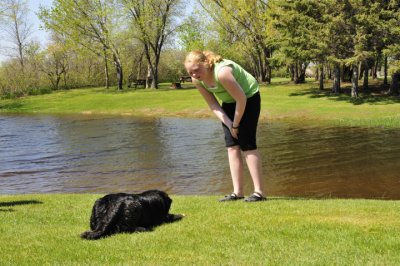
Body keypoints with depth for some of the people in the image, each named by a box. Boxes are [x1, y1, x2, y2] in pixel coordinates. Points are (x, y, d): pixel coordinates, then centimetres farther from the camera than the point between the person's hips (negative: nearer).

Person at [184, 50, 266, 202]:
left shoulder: (222, 72, -36)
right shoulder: (196, 80, -13)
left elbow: (241, 99, -29)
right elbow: (213, 105, -5)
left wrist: (235, 124, -19)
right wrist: (229, 124, -16)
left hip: (248, 97, -7)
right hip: (229, 102, 7)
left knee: (247, 144, -13)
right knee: (232, 145, 0)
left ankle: (259, 192, -10)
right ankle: (237, 192, 2)